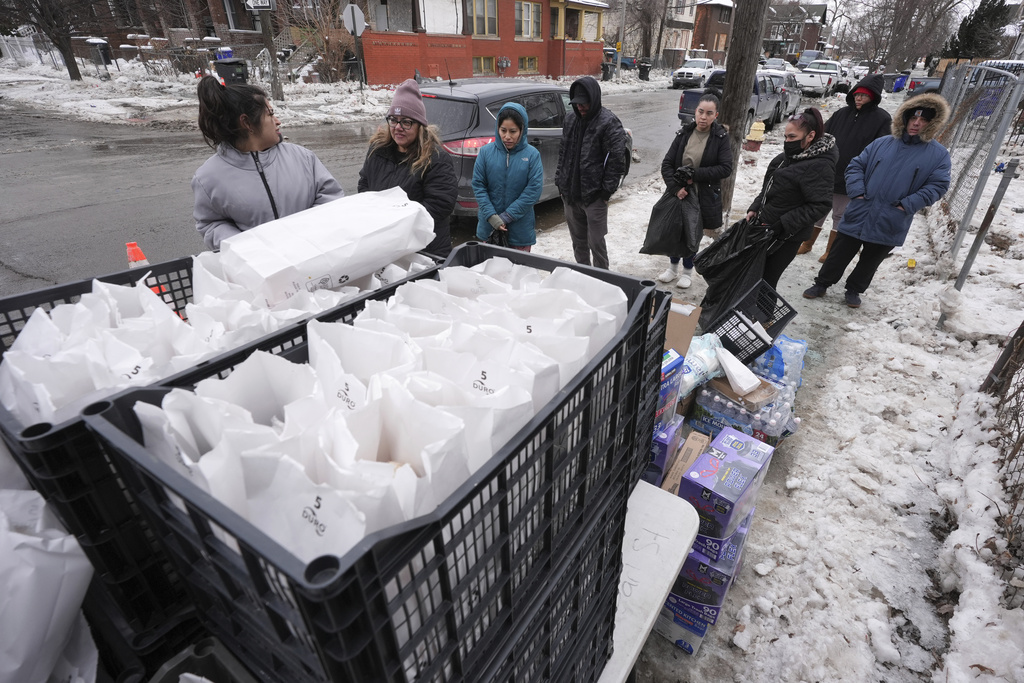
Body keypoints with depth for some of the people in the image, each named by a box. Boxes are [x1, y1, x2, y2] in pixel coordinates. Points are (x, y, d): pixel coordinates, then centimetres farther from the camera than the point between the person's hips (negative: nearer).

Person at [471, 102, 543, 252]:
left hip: (520, 230, -1)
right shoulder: (486, 151, -2)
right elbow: (478, 185, -3)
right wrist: (491, 216, -15)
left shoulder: (532, 154, -6)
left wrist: (507, 216, -14)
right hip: (489, 227, 2)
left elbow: (534, 190, -11)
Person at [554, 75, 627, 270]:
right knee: (578, 240, 17)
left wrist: (607, 190, -14)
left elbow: (616, 159, -13)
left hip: (594, 195, -6)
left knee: (596, 242, 0)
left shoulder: (609, 122, -10)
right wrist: (560, 180, 11)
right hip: (570, 193, 6)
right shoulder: (571, 118, 10)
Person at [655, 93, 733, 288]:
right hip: (678, 192, 2)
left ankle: (688, 270, 30)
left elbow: (726, 168, -11)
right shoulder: (683, 133, 0)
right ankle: (673, 267, 32)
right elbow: (666, 164, -3)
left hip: (704, 197, -2)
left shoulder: (721, 137, -5)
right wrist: (676, 187, -17)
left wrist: (695, 175, -18)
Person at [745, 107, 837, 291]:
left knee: (766, 279, -2)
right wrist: (754, 208, 6)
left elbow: (820, 205, -21)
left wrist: (782, 225, -23)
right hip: (763, 227, 9)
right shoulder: (790, 155, 9)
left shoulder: (820, 166, -17)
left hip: (785, 237, -8)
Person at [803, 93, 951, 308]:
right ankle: (821, 284, 22)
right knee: (839, 255, 7)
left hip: (889, 226, 0)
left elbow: (938, 185, -3)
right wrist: (857, 191, -8)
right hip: (858, 216, 0)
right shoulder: (882, 143, 3)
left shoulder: (939, 155, 0)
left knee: (870, 262, 14)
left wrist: (908, 205, -15)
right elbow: (856, 165, 6)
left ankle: (854, 290, 31)